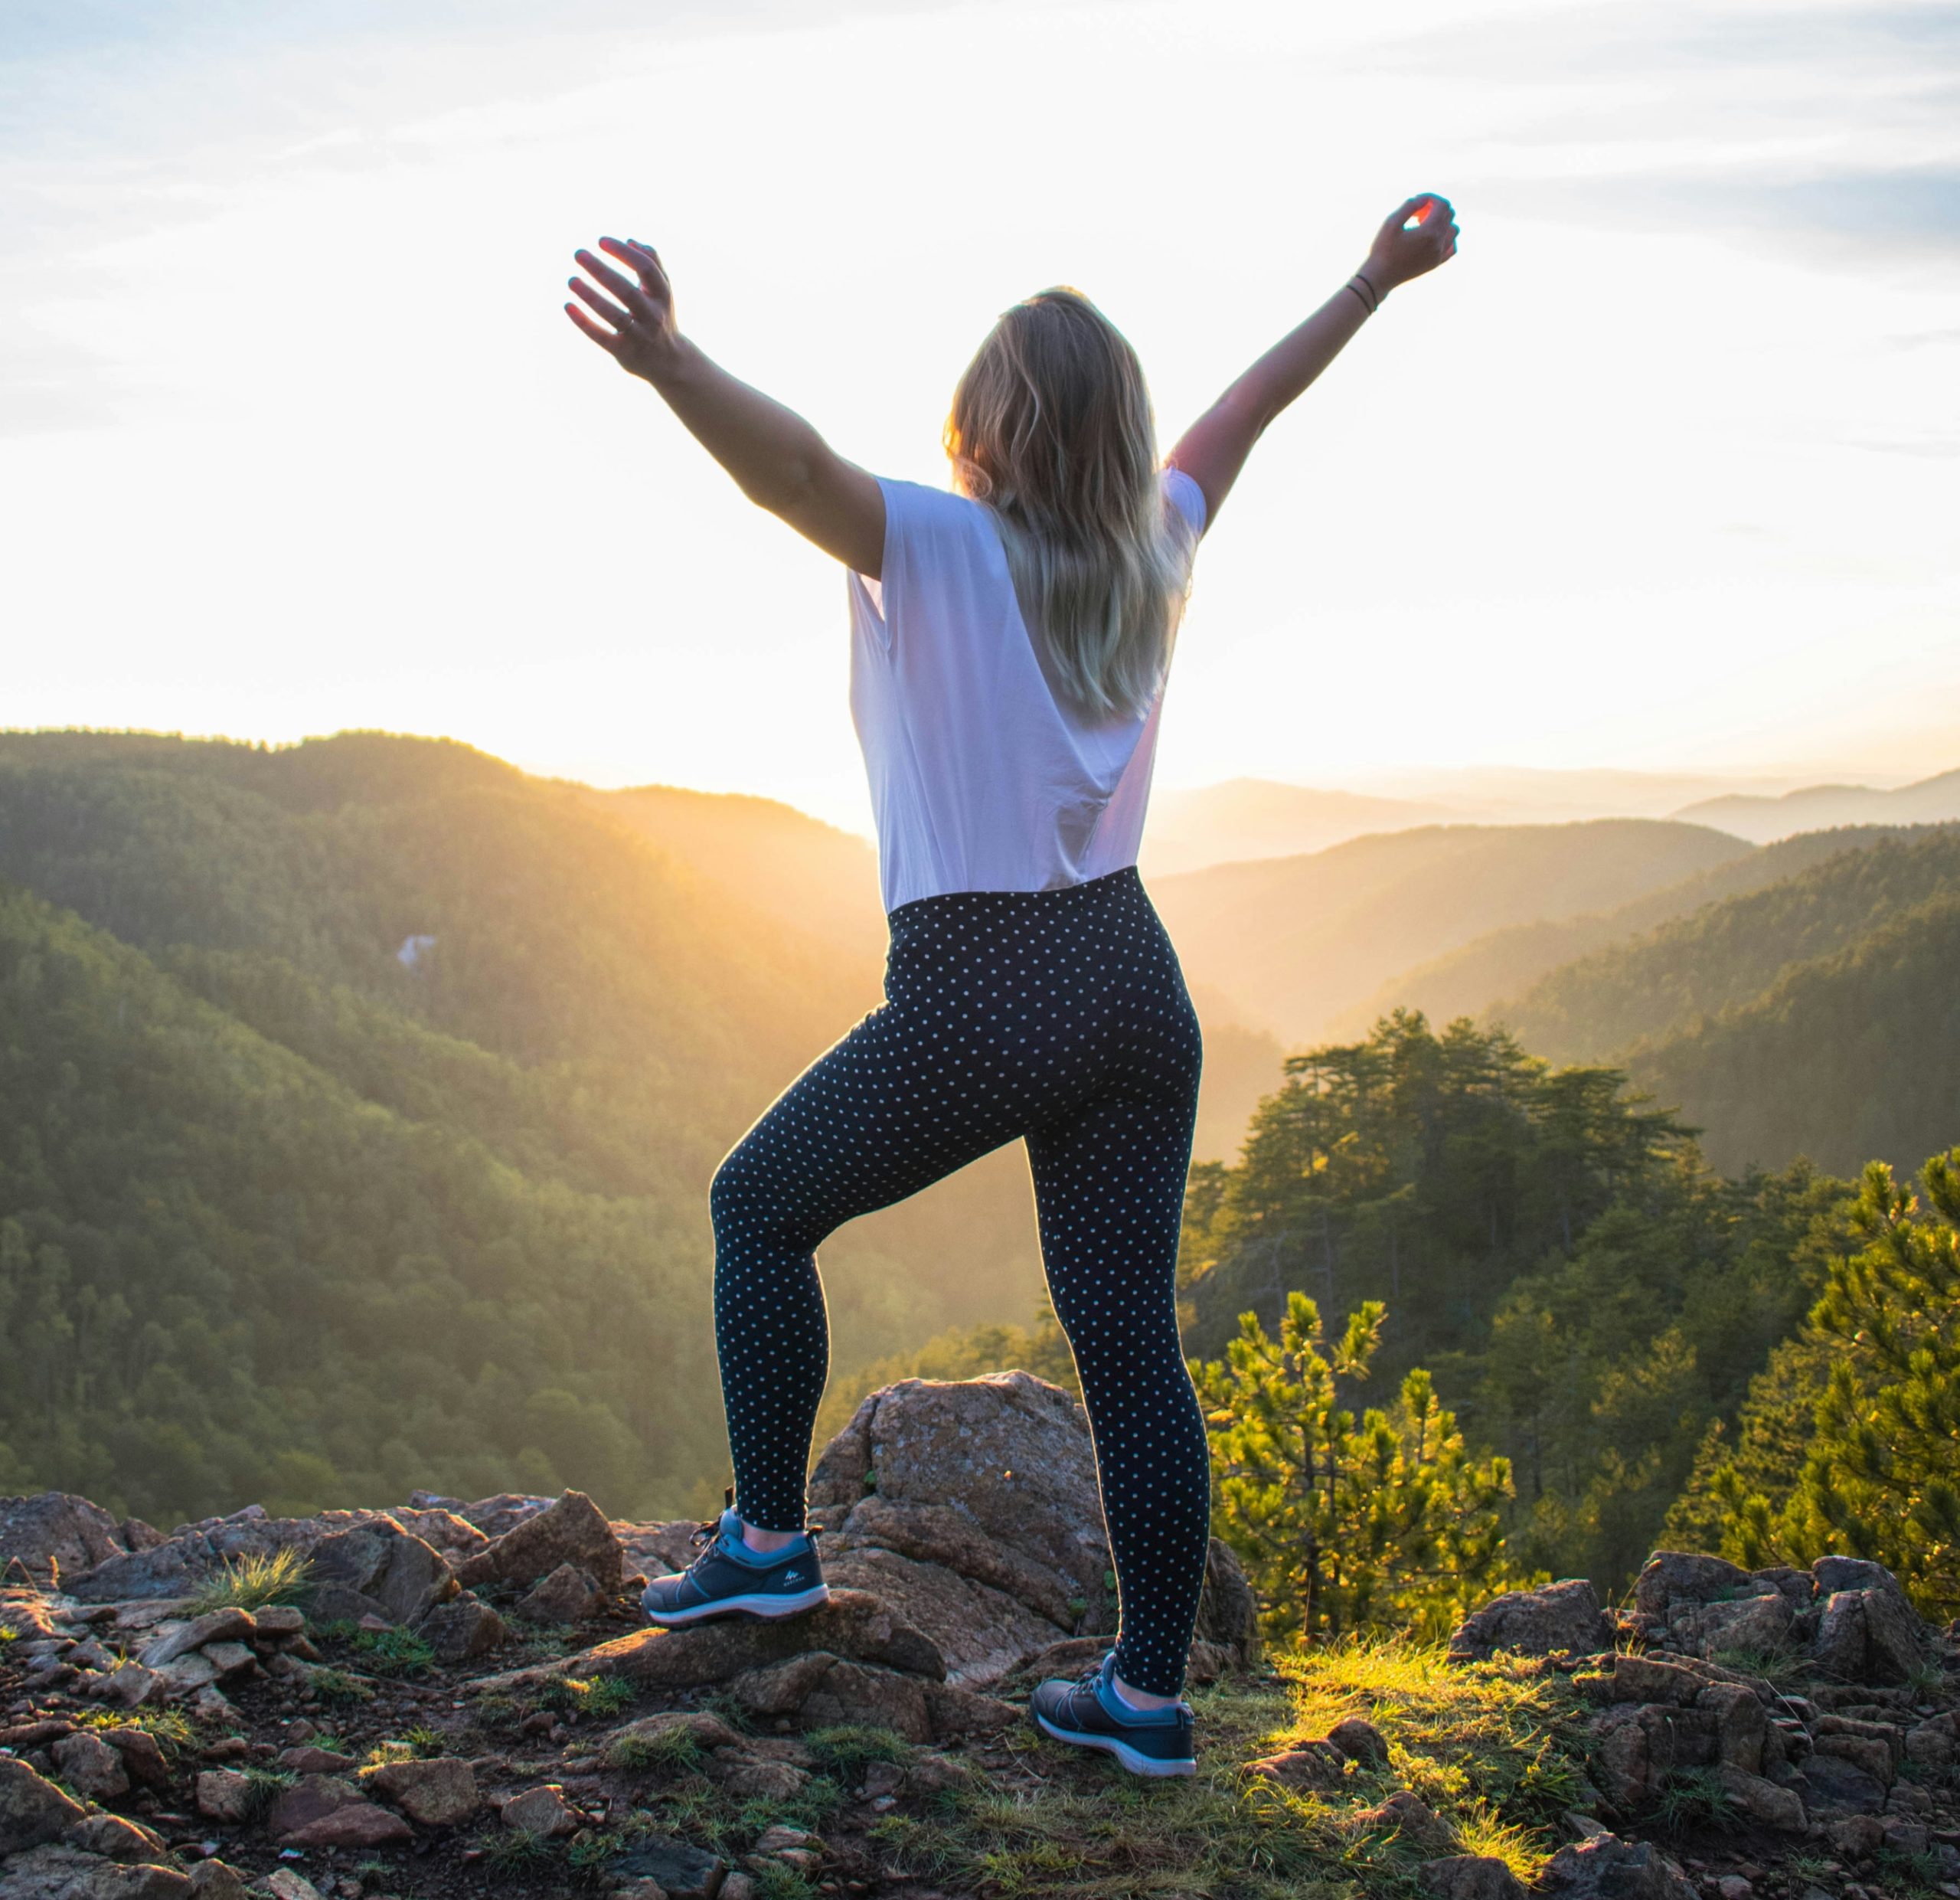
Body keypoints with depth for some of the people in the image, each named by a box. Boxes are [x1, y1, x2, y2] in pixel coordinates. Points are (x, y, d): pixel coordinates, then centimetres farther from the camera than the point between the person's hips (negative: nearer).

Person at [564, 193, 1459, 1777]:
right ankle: (1150, 1692, 15)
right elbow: (1250, 405, 23)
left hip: (976, 1004, -5)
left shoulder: (937, 547, -9)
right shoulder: (1151, 550, 7)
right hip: (1135, 988, 6)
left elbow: (789, 462, -30)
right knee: (1131, 1339, 9)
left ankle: (770, 1540, 19)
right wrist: (1374, 282, 38)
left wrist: (668, 364, -47)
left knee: (760, 1209, 17)